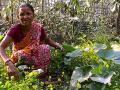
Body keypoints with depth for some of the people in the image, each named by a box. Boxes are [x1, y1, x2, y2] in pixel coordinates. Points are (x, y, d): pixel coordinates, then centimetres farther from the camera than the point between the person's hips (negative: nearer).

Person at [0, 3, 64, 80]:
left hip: (36, 59, 3)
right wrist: (10, 64, -51)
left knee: (45, 48, -25)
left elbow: (47, 40, 7)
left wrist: (58, 46, -14)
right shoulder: (15, 29, -23)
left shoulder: (38, 27, -14)